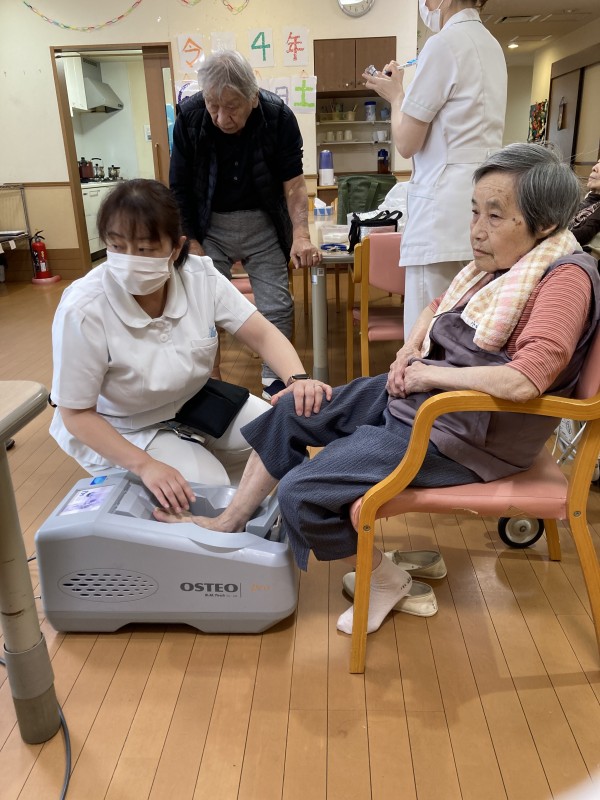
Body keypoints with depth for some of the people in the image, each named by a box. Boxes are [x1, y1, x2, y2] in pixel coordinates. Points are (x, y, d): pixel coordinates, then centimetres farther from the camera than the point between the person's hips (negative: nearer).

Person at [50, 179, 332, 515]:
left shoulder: (201, 277, -20)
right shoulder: (83, 310, -30)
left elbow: (262, 334, -15)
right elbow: (76, 413, -20)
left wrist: (298, 379, -35)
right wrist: (144, 464, -29)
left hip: (195, 400, 5)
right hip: (123, 430, -4)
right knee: (209, 492, -20)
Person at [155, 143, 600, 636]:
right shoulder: (498, 262, 5)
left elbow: (526, 379, -33)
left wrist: (429, 374, -21)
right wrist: (411, 348, 3)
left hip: (460, 434, -9)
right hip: (411, 394, 9)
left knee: (302, 491, -14)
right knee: (290, 413, 9)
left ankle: (387, 580, 11)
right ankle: (229, 525, 23)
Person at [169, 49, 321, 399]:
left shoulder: (279, 116, -15)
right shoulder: (190, 116, -12)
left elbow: (293, 180, -11)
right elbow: (179, 187, -4)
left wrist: (301, 235, -23)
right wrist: (190, 242, -6)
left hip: (263, 224, 0)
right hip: (210, 226, 0)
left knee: (277, 307, -1)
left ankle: (274, 380, 17)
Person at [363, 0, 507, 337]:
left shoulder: (444, 43, -7)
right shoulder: (490, 44, 20)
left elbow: (407, 143, -5)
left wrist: (396, 95, 12)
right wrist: (405, 92, 28)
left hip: (447, 203, -9)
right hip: (484, 198, 9)